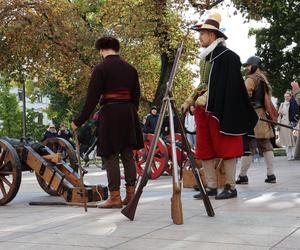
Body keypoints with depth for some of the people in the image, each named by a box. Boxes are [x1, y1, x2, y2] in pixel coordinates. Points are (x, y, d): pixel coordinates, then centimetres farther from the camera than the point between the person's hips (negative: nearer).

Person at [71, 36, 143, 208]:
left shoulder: (101, 69, -7)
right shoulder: (130, 69, 10)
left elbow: (92, 98, -10)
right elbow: (136, 96, 13)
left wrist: (79, 121, -6)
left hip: (110, 113, -6)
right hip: (129, 113, 6)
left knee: (111, 156, 0)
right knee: (128, 154, 11)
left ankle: (115, 197, 1)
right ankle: (131, 194, 14)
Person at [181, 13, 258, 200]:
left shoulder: (227, 56, -8)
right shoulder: (206, 58, 16)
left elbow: (226, 85, -15)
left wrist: (206, 98, -18)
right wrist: (190, 100, 12)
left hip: (220, 109, -8)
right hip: (203, 109, 8)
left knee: (225, 147, -3)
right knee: (204, 149, 6)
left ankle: (231, 187, 5)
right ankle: (211, 186, 12)